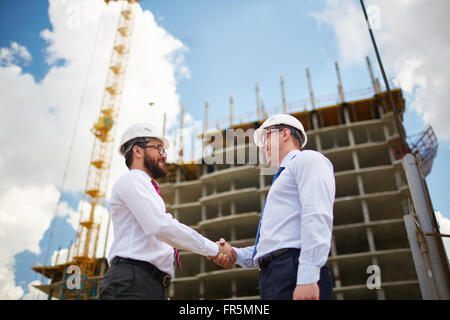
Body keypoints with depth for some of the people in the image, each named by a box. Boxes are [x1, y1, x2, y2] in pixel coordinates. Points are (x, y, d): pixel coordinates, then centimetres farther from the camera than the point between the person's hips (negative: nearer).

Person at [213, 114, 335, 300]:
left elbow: (317, 217, -15)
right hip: (272, 278, 9)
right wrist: (236, 255, 11)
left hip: (291, 272, -9)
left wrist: (307, 277, -25)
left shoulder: (307, 159, 3)